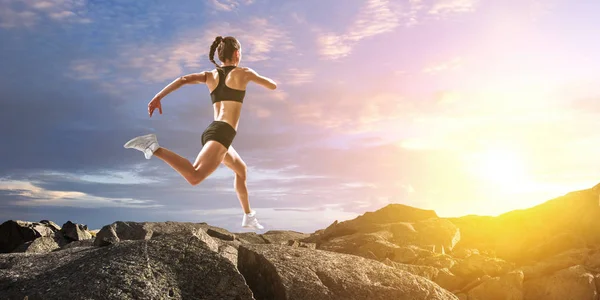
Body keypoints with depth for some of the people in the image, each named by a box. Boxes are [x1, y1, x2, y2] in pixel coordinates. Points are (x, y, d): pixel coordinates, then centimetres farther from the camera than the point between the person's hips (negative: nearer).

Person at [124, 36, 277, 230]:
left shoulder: (210, 75, 17)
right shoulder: (243, 72, 5)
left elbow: (183, 80, 0)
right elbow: (273, 86, 16)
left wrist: (158, 97, -5)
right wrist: (262, 78, 37)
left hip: (211, 132, 8)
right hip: (221, 133, -8)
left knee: (240, 169, 29)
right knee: (194, 177, -26)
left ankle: (249, 217, 36)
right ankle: (154, 148, -35)